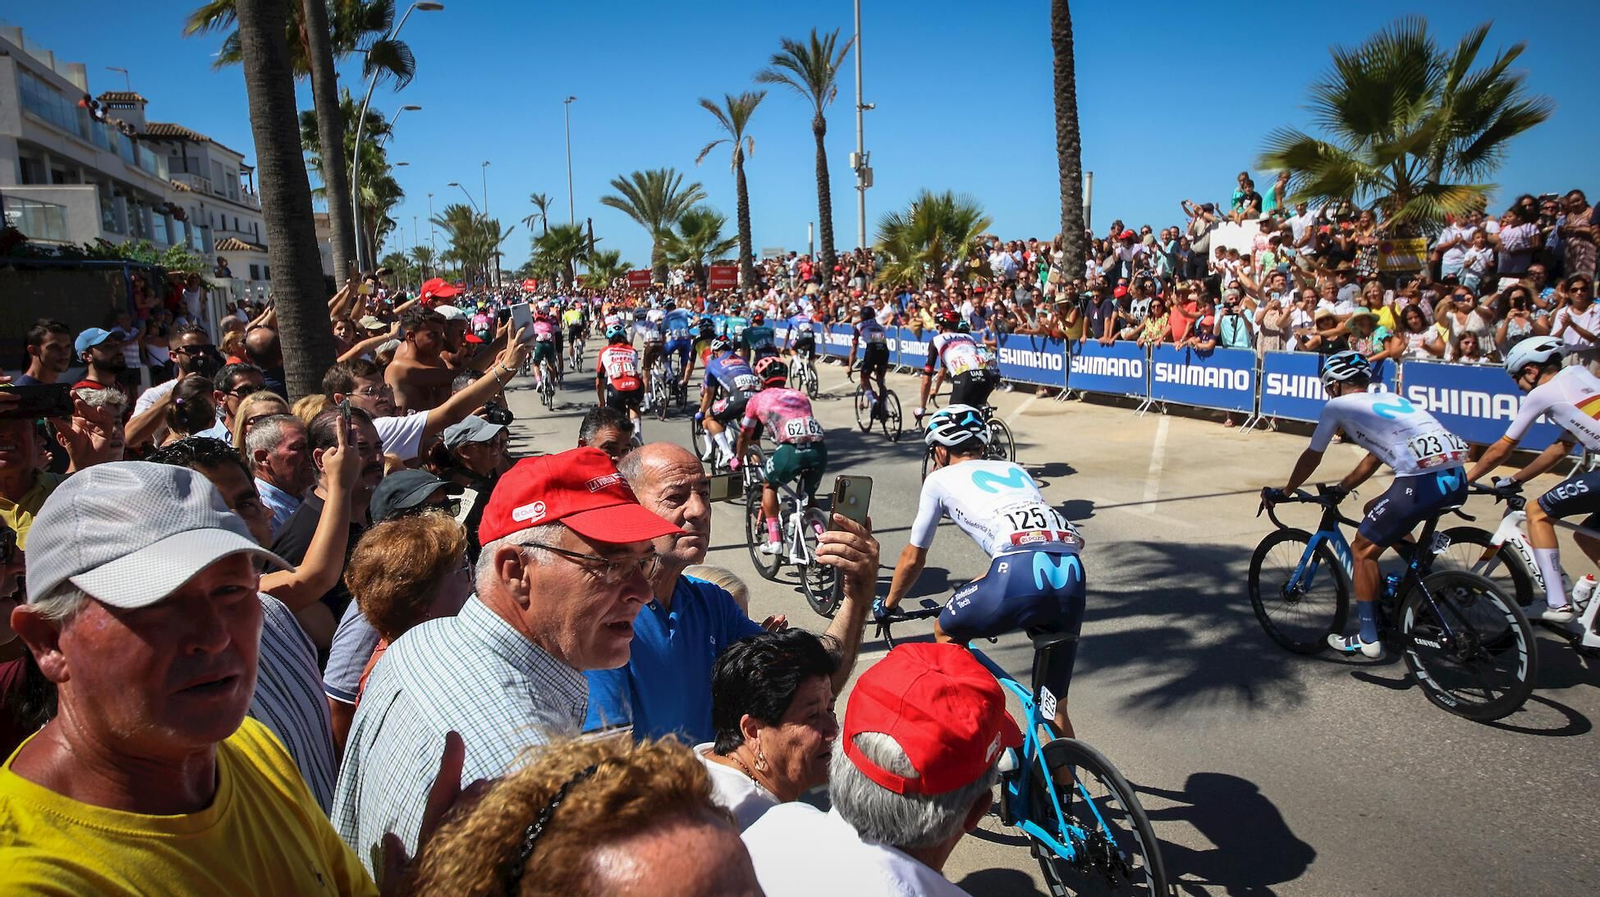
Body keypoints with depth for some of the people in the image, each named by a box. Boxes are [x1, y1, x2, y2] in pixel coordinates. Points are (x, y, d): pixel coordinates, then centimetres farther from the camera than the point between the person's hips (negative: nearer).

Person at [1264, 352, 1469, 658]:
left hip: (1422, 482, -8)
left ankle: (1368, 638, 14)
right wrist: (1340, 489, 48)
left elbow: (1311, 457, 18)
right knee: (1376, 511, 32)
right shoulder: (1388, 400, 30)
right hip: (1457, 479, 8)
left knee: (1363, 550, 10)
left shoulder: (1339, 405, 10)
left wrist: (1283, 493, 32)